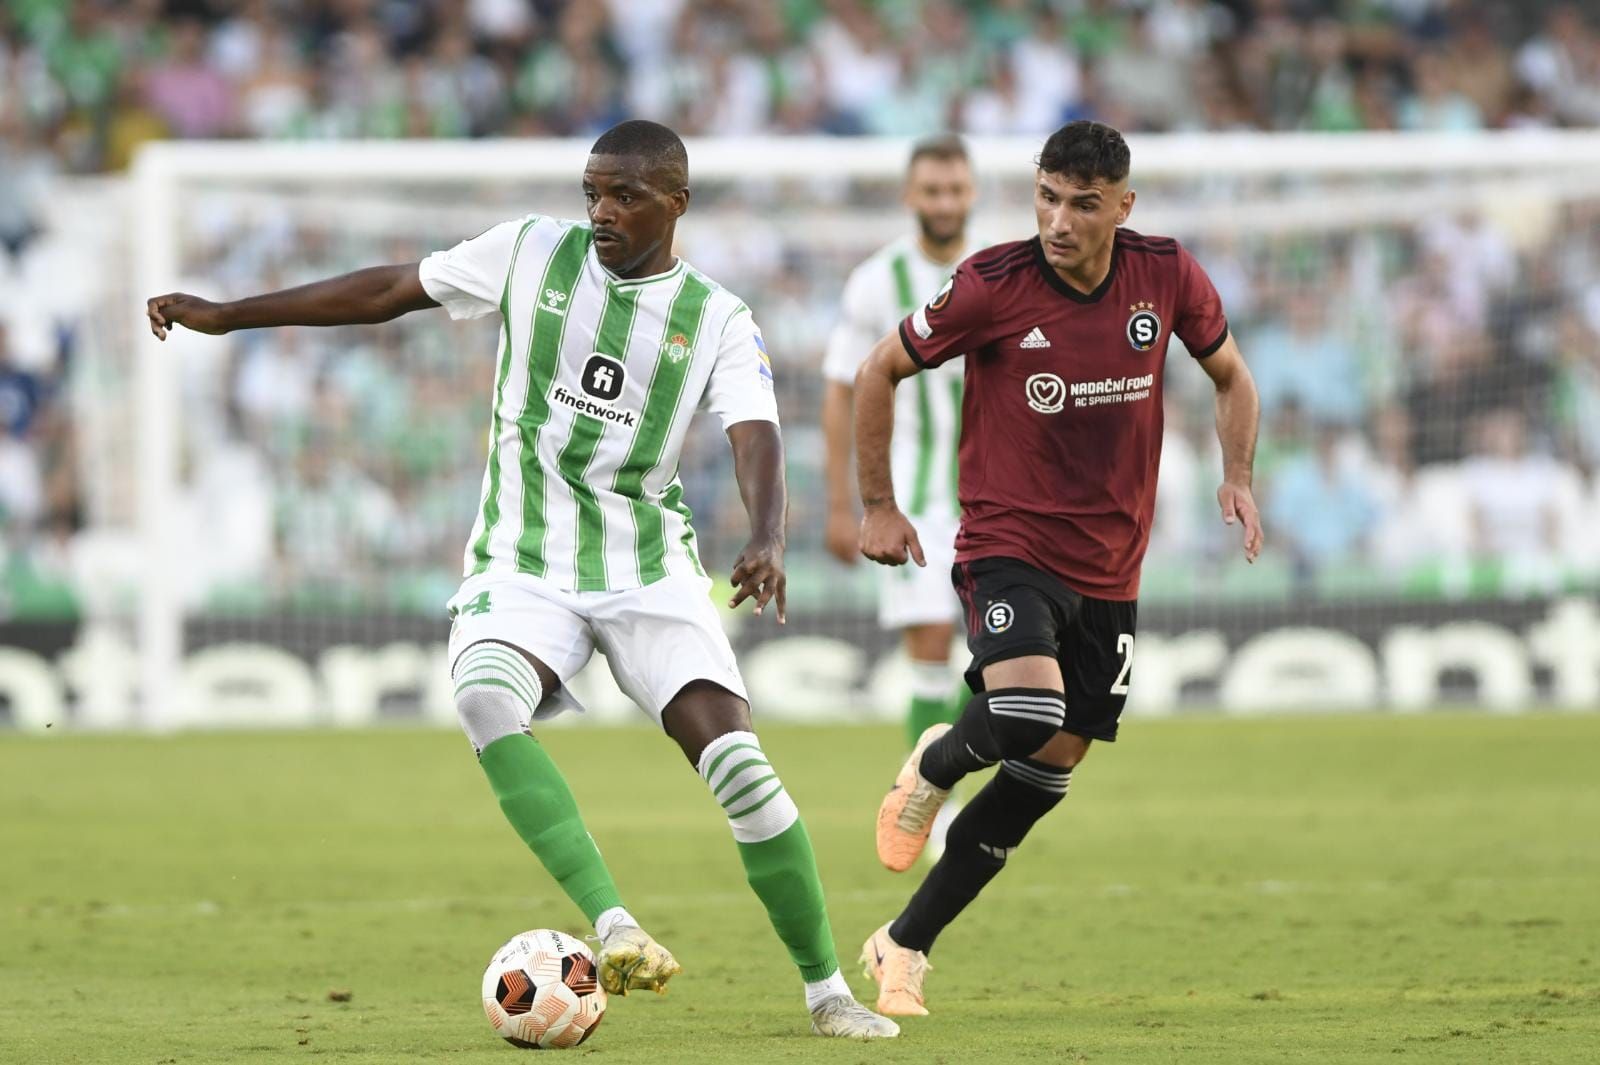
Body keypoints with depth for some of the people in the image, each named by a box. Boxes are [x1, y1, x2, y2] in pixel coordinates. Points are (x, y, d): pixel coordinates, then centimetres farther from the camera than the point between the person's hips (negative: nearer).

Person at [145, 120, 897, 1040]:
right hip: (523, 567, 1)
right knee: (487, 697, -33)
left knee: (737, 761, -17)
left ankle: (827, 990, -1)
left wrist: (768, 541, -39)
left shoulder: (719, 323, -2)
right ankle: (615, 925, -38)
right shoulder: (534, 254, 3)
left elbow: (757, 441, -17)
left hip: (649, 571, -1)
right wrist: (226, 315, 10)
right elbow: (387, 292, 10)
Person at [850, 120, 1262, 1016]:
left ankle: (905, 946, 17)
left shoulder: (1168, 277, -5)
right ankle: (935, 769, 8)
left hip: (1110, 571, 4)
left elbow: (1230, 374, 14)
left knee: (1051, 767, 5)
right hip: (1009, 545, -4)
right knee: (1027, 714, -29)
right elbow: (882, 372, -1)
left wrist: (1239, 479, -2)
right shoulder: (993, 286, -14)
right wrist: (878, 506, 1)